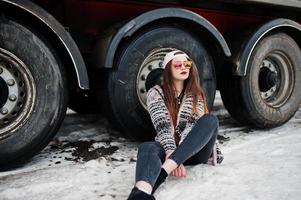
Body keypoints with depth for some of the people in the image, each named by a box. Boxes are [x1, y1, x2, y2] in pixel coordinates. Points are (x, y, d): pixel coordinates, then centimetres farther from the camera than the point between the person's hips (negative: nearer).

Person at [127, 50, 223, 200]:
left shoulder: (196, 93, 9)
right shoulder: (155, 93, 2)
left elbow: (193, 124, -8)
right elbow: (163, 126, -12)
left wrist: (173, 159, -25)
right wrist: (171, 153, -32)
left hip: (194, 150, 2)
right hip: (167, 147, -2)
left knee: (210, 120, -28)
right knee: (146, 148, -36)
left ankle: (163, 170, -41)